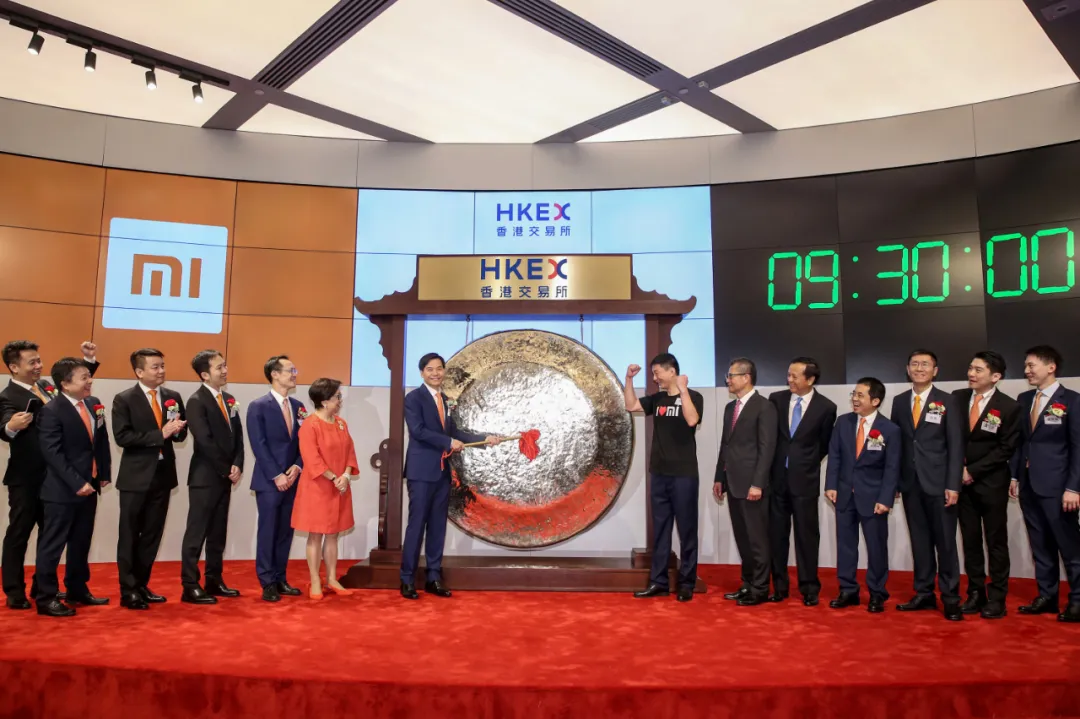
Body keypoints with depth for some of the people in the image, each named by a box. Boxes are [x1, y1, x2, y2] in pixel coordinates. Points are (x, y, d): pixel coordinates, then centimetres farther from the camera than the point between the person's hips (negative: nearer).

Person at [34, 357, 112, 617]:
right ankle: (46, 598, 12)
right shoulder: (51, 411, -14)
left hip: (89, 485, 7)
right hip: (63, 489, -7)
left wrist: (104, 473, 7)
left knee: (81, 542, 17)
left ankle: (77, 590, 29)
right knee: (53, 545, 3)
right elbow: (53, 453, -19)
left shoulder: (94, 404, 8)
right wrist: (77, 483, -21)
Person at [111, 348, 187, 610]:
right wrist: (160, 434, -22)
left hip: (163, 475, 5)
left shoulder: (173, 397, 7)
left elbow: (181, 434, 10)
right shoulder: (124, 399, -6)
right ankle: (128, 590, 13)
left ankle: (141, 586, 24)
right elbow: (122, 437, -17)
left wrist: (176, 429, -13)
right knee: (130, 536, 4)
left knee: (152, 535, 12)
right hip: (136, 477, -5)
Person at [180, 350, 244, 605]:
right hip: (205, 477, -7)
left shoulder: (228, 399, 12)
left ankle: (214, 582, 20)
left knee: (218, 533, 12)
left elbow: (238, 435, 11)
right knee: (197, 533, -1)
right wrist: (227, 470, -12)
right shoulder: (197, 401, -11)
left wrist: (237, 466, -3)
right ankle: (190, 587, 4)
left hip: (225, 476, 7)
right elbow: (205, 442, -17)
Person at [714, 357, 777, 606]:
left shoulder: (764, 407, -9)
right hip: (733, 482, 8)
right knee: (742, 538, 13)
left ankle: (760, 589, 9)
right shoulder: (730, 407, 16)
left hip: (751, 484, -8)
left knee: (757, 538, 0)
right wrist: (720, 478, 14)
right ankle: (747, 584, 22)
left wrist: (757, 483, -19)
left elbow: (767, 448, -14)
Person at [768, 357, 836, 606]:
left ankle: (809, 588, 17)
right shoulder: (776, 399, 0)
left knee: (806, 534, 5)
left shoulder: (826, 407, -7)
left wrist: (805, 464, 7)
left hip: (804, 479, -2)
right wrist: (777, 463, 8)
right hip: (777, 477, 3)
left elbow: (825, 445, 5)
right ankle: (779, 586, 19)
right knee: (777, 534, 8)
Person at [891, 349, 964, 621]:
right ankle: (924, 593, 17)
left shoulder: (948, 401, -2)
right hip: (910, 483, 4)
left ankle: (950, 598, 11)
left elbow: (956, 446, -5)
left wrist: (953, 485, -12)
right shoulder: (899, 401, 9)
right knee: (920, 541, 9)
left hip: (939, 483, -3)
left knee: (945, 542, 2)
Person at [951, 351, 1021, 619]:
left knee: (996, 541, 6)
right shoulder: (957, 398, 2)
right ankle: (975, 594, 17)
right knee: (970, 540, 8)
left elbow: (1006, 449, -9)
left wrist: (973, 470, -13)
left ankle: (997, 598, 14)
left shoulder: (1009, 407, -8)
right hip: (963, 481, 4)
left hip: (992, 483, -3)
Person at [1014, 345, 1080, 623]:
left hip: (1056, 486, -6)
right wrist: (1015, 476, 10)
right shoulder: (1023, 399, 11)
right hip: (1028, 485, 6)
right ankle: (1046, 596, 19)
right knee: (1040, 545, 11)